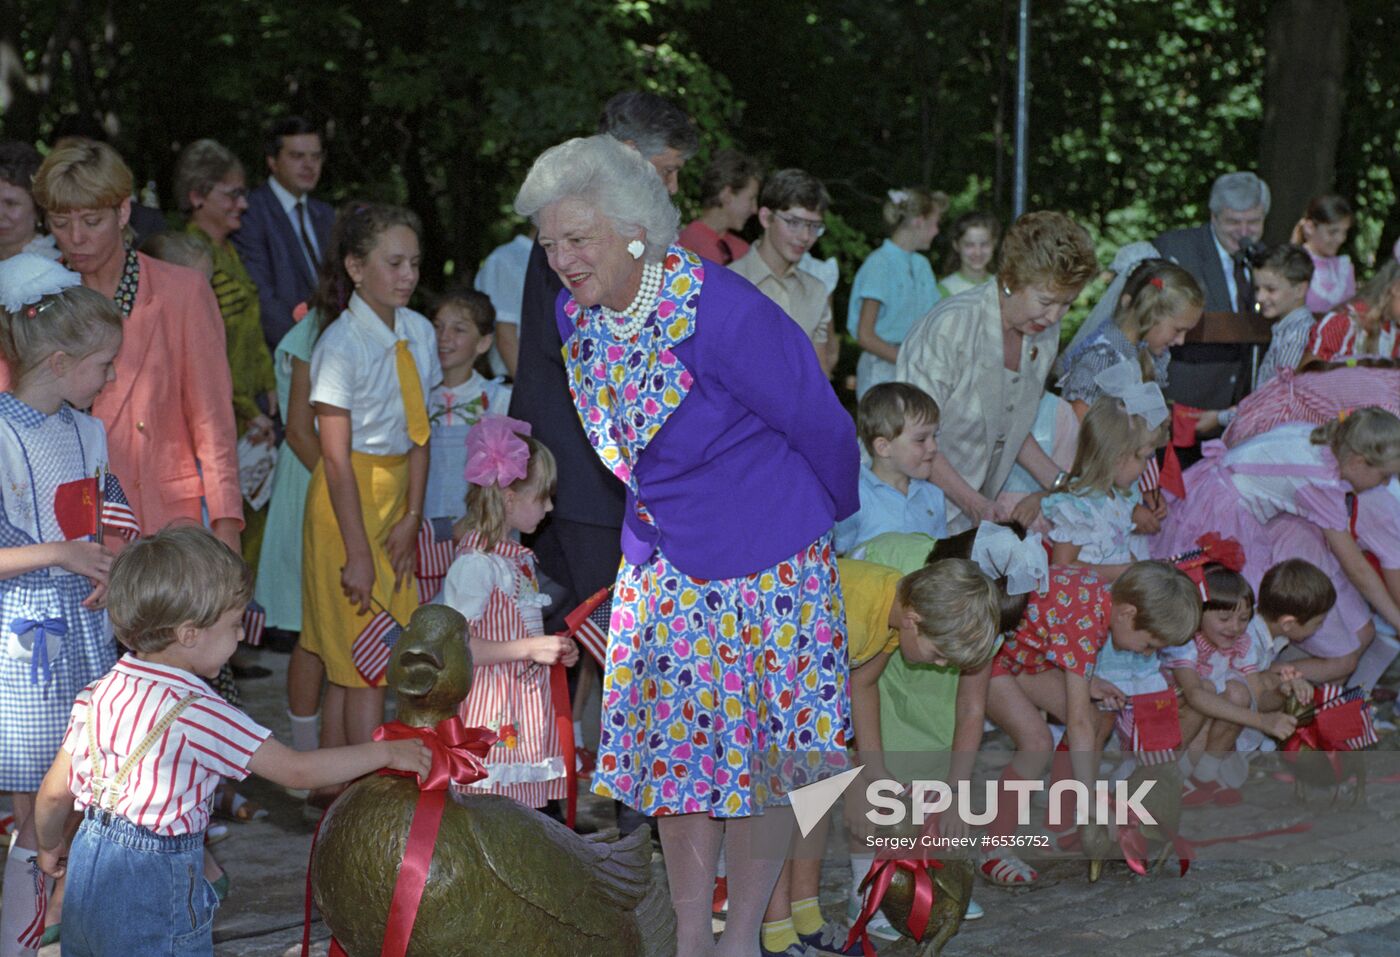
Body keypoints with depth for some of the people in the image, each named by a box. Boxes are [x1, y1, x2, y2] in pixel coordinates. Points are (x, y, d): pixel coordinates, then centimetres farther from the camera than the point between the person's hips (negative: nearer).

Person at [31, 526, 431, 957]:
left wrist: (49, 845, 28)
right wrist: (385, 752, -5)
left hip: (88, 860, 7)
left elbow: (55, 791, 8)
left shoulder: (99, 694, 1)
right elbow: (296, 770, -16)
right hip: (153, 884, -7)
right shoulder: (197, 714, -20)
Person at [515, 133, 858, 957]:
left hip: (766, 560, -6)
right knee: (679, 743, 8)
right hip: (663, 564, 6)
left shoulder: (722, 315, -25)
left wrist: (837, 526, 3)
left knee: (759, 746, 2)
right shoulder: (576, 315, -2)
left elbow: (823, 427, -13)